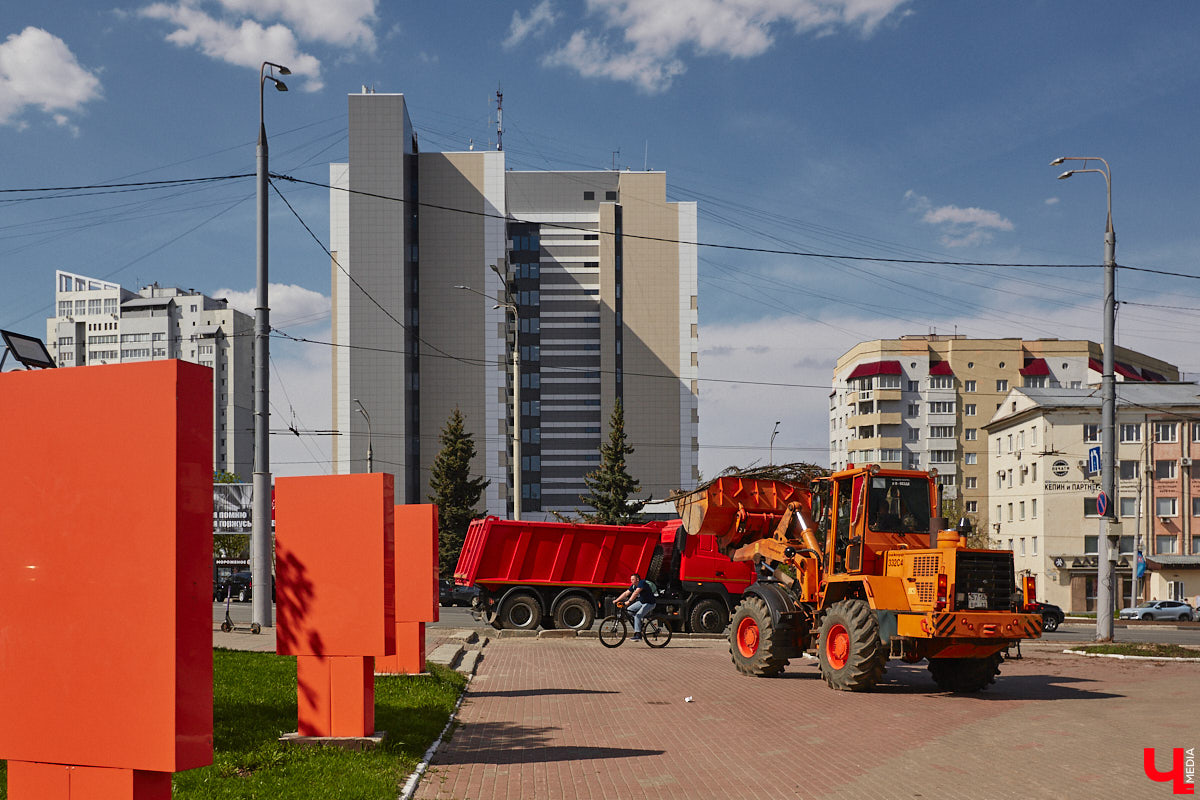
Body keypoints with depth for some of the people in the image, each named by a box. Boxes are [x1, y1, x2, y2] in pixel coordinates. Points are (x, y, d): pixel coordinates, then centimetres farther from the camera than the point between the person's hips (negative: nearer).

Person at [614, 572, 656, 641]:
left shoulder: (642, 583, -22)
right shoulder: (633, 586, 5)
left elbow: (636, 593, -34)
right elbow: (626, 593, 5)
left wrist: (629, 601, -42)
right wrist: (617, 600, -3)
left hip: (649, 603, -9)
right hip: (641, 602, 9)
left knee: (638, 616, -24)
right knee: (629, 610, -4)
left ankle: (638, 634, -22)